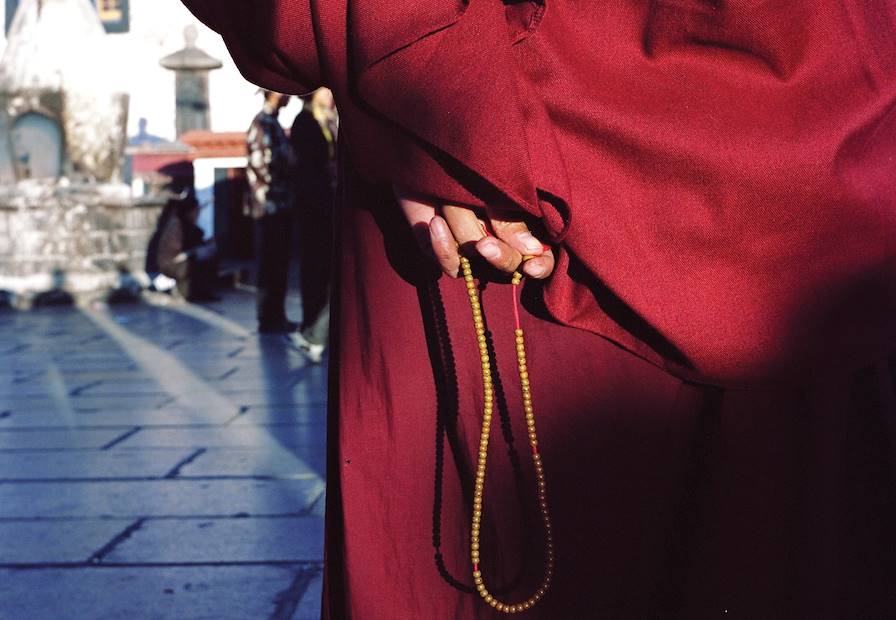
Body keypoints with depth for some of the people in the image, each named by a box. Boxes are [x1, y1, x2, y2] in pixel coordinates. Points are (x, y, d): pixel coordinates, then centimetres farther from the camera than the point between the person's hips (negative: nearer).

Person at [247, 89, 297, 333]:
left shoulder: (271, 122, 17)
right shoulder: (263, 123, -14)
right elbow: (265, 163, -20)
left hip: (280, 206, 9)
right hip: (271, 205, -9)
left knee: (277, 264, 12)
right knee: (271, 264, -4)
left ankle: (275, 317, 18)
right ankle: (269, 319, 2)